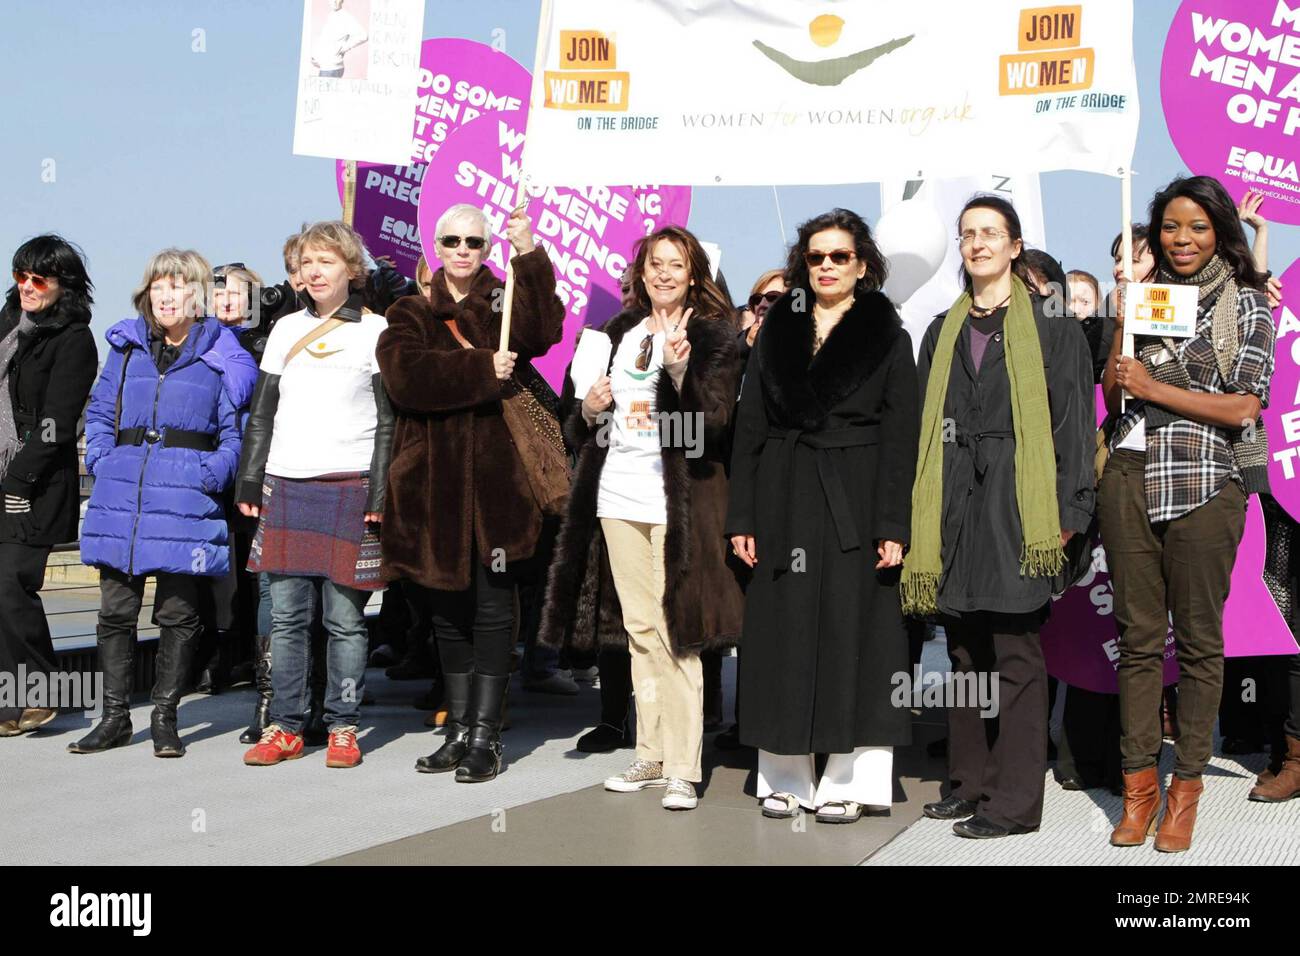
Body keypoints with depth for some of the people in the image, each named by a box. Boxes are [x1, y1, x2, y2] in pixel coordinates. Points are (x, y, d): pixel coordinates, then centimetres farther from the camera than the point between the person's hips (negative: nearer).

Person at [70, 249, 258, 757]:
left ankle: (164, 717, 14)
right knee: (116, 610, 6)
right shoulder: (126, 347, 14)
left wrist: (213, 472, -12)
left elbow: (235, 429, 2)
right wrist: (101, 460, 1)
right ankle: (115, 717, 17)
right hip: (121, 496, 3)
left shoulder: (221, 355, 4)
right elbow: (99, 411, 16)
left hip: (185, 499, -3)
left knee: (177, 613, 2)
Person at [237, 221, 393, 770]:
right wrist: (250, 483, 9)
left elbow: (388, 422, -1)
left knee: (344, 618, -1)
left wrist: (379, 493, -9)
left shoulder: (375, 331, 3)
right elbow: (262, 415, 16)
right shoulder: (286, 330, 15)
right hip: (285, 487, 4)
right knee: (286, 616, 4)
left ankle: (343, 728, 8)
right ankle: (285, 727, 12)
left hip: (349, 488, -4)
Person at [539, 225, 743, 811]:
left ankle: (683, 768, -2)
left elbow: (714, 423, -14)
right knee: (640, 630, 10)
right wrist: (589, 410, -1)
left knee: (676, 635, -7)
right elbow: (584, 431, 22)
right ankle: (651, 755, 19)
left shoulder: (712, 335, -1)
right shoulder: (620, 334, 15)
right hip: (618, 497, 6)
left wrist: (679, 370, -28)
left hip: (678, 499, -5)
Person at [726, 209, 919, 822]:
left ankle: (847, 782, 6)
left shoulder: (887, 335, 3)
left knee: (851, 628, -2)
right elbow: (749, 425, 8)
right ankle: (785, 778, 12)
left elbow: (901, 434, -2)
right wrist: (741, 516, 1)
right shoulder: (777, 329, 11)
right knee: (783, 631, 4)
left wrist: (893, 525, -11)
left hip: (855, 503, -2)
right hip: (784, 501, 3)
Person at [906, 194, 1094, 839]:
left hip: (1017, 504, -5)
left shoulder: (1051, 331, 4)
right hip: (955, 503, 5)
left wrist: (1067, 513, -10)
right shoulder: (942, 333, 17)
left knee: (1015, 652, -5)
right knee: (964, 650, 9)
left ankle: (1015, 800, 0)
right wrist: (915, 509, 8)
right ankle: (970, 781, 19)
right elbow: (922, 423, 16)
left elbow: (1073, 423, -1)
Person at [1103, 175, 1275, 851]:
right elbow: (1113, 395, 12)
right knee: (1137, 635, 6)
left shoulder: (1247, 302, 3)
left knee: (1198, 638, 2)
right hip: (1130, 478, 3)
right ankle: (1139, 779, 14)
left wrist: (1153, 387, -7)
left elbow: (1242, 406, -6)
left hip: (1206, 483, -3)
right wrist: (1123, 323, -1)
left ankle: (1186, 783, 12)